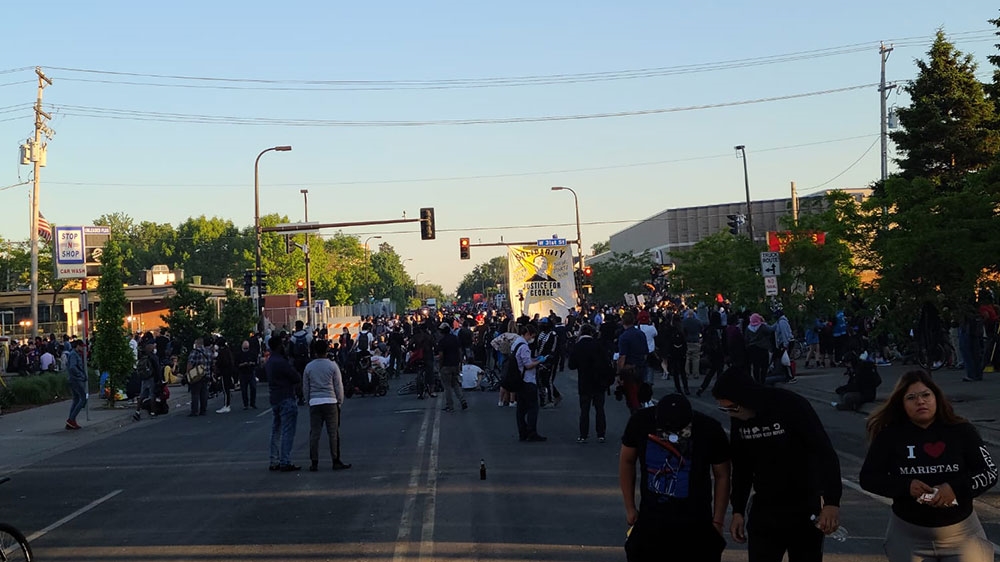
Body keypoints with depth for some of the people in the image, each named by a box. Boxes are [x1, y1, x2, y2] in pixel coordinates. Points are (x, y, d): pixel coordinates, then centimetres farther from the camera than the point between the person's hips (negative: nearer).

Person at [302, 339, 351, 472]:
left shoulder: (309, 367, 2)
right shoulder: (332, 366, -4)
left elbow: (305, 387, 8)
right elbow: (339, 386, 0)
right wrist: (340, 401, 11)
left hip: (314, 402, 2)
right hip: (330, 401, -2)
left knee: (314, 433, 5)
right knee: (333, 432, 3)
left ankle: (314, 462, 6)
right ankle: (336, 461, 5)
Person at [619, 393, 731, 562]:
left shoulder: (710, 430, -19)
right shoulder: (641, 421, -14)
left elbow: (722, 476, -4)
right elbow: (626, 461, 3)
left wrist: (718, 521, -2)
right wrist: (630, 508, 6)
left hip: (695, 524, -2)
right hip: (650, 518, 2)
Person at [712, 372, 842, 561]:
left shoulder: (792, 406, -19)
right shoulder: (739, 420, -2)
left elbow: (826, 454, -19)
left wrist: (832, 502, -29)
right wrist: (738, 511, 11)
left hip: (804, 510, -4)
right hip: (763, 511, 4)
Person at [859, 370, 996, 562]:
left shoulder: (961, 431, -5)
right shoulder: (890, 436, -6)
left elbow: (989, 473, -3)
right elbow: (868, 477, -3)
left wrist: (957, 488, -21)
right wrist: (905, 486, -19)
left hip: (961, 532, 0)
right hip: (907, 534, 0)